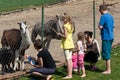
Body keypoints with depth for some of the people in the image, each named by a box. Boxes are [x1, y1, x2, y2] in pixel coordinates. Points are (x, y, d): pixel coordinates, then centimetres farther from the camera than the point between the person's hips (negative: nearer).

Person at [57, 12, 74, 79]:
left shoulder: (65, 26, -17)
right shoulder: (71, 25, 10)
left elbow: (65, 36, -21)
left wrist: (60, 34, -7)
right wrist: (62, 34, 16)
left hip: (66, 44, -9)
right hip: (71, 43, 9)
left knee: (68, 60, -7)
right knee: (70, 59, 12)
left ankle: (69, 75, -6)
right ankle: (70, 74, 15)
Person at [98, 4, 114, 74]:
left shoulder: (103, 17, -14)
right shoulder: (111, 16, 11)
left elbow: (100, 27, -18)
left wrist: (99, 25, 1)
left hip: (106, 37, -9)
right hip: (111, 37, 9)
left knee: (106, 54, -3)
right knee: (108, 53, 16)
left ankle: (108, 70, 0)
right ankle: (108, 68, 21)